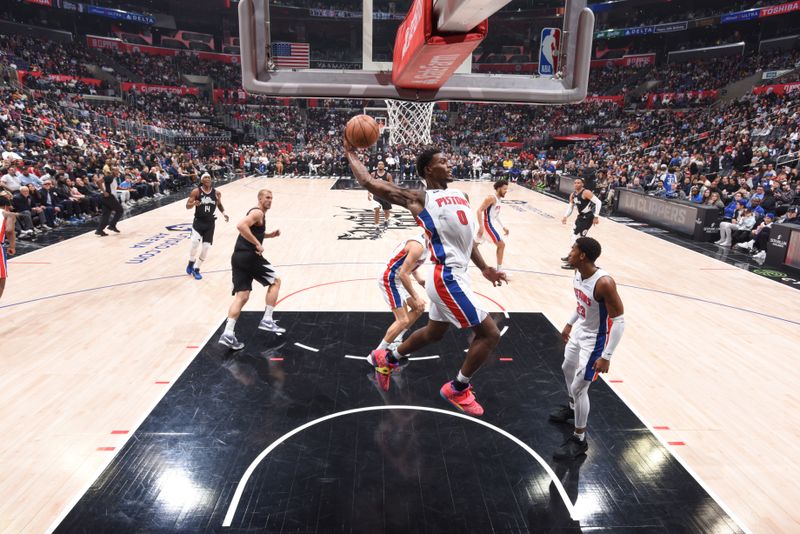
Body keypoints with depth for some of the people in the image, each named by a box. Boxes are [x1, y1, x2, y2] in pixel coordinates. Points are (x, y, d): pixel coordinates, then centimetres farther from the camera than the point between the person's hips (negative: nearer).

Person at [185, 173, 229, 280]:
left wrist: (224, 213, -2)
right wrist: (194, 203, -28)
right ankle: (191, 262, 4)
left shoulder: (216, 193, 0)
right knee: (195, 242, -25)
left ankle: (196, 269, 20)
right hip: (198, 221, -3)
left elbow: (219, 205, 16)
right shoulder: (196, 192, -7)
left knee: (206, 247, 2)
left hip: (210, 223, 3)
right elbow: (187, 206, -6)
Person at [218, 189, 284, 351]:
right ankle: (267, 320, 7)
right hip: (249, 256, -9)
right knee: (275, 281, 9)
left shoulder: (257, 213, 25)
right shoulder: (258, 212, -7)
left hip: (238, 257, 9)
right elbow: (241, 226, -24)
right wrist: (258, 244, -20)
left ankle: (228, 334, -7)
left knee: (242, 296, 3)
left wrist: (270, 235, 23)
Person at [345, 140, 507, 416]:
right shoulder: (419, 198, -5)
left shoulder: (461, 196, 17)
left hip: (451, 276, 9)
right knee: (490, 333, -3)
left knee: (433, 332, 24)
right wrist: (351, 154, 7)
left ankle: (386, 359, 45)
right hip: (447, 277, -9)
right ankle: (457, 389, 16)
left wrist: (484, 268, 15)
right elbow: (370, 183, -5)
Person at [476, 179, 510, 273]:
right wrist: (481, 226, -29)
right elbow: (479, 211, -23)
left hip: (491, 224, 10)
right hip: (487, 225, -10)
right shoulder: (492, 198, -17)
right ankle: (499, 270, 0)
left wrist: (503, 227, 21)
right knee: (501, 245, -6)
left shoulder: (498, 199, 13)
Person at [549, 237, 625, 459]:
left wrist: (606, 356, -27)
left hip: (595, 340, -9)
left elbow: (619, 321, -27)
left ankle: (579, 440, 14)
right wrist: (570, 323, 22)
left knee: (579, 387, -5)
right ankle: (573, 408, 54)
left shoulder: (604, 283, -33)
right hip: (579, 332, 9)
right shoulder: (578, 274, -7)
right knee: (567, 369, 27)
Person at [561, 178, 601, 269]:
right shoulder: (572, 195, 6)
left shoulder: (586, 192, -19)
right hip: (581, 216, 9)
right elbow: (570, 207, 13)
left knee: (578, 238, -13)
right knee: (573, 236, 20)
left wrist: (596, 216, -26)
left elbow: (598, 202, -22)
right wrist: (565, 216, -6)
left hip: (588, 217, -9)